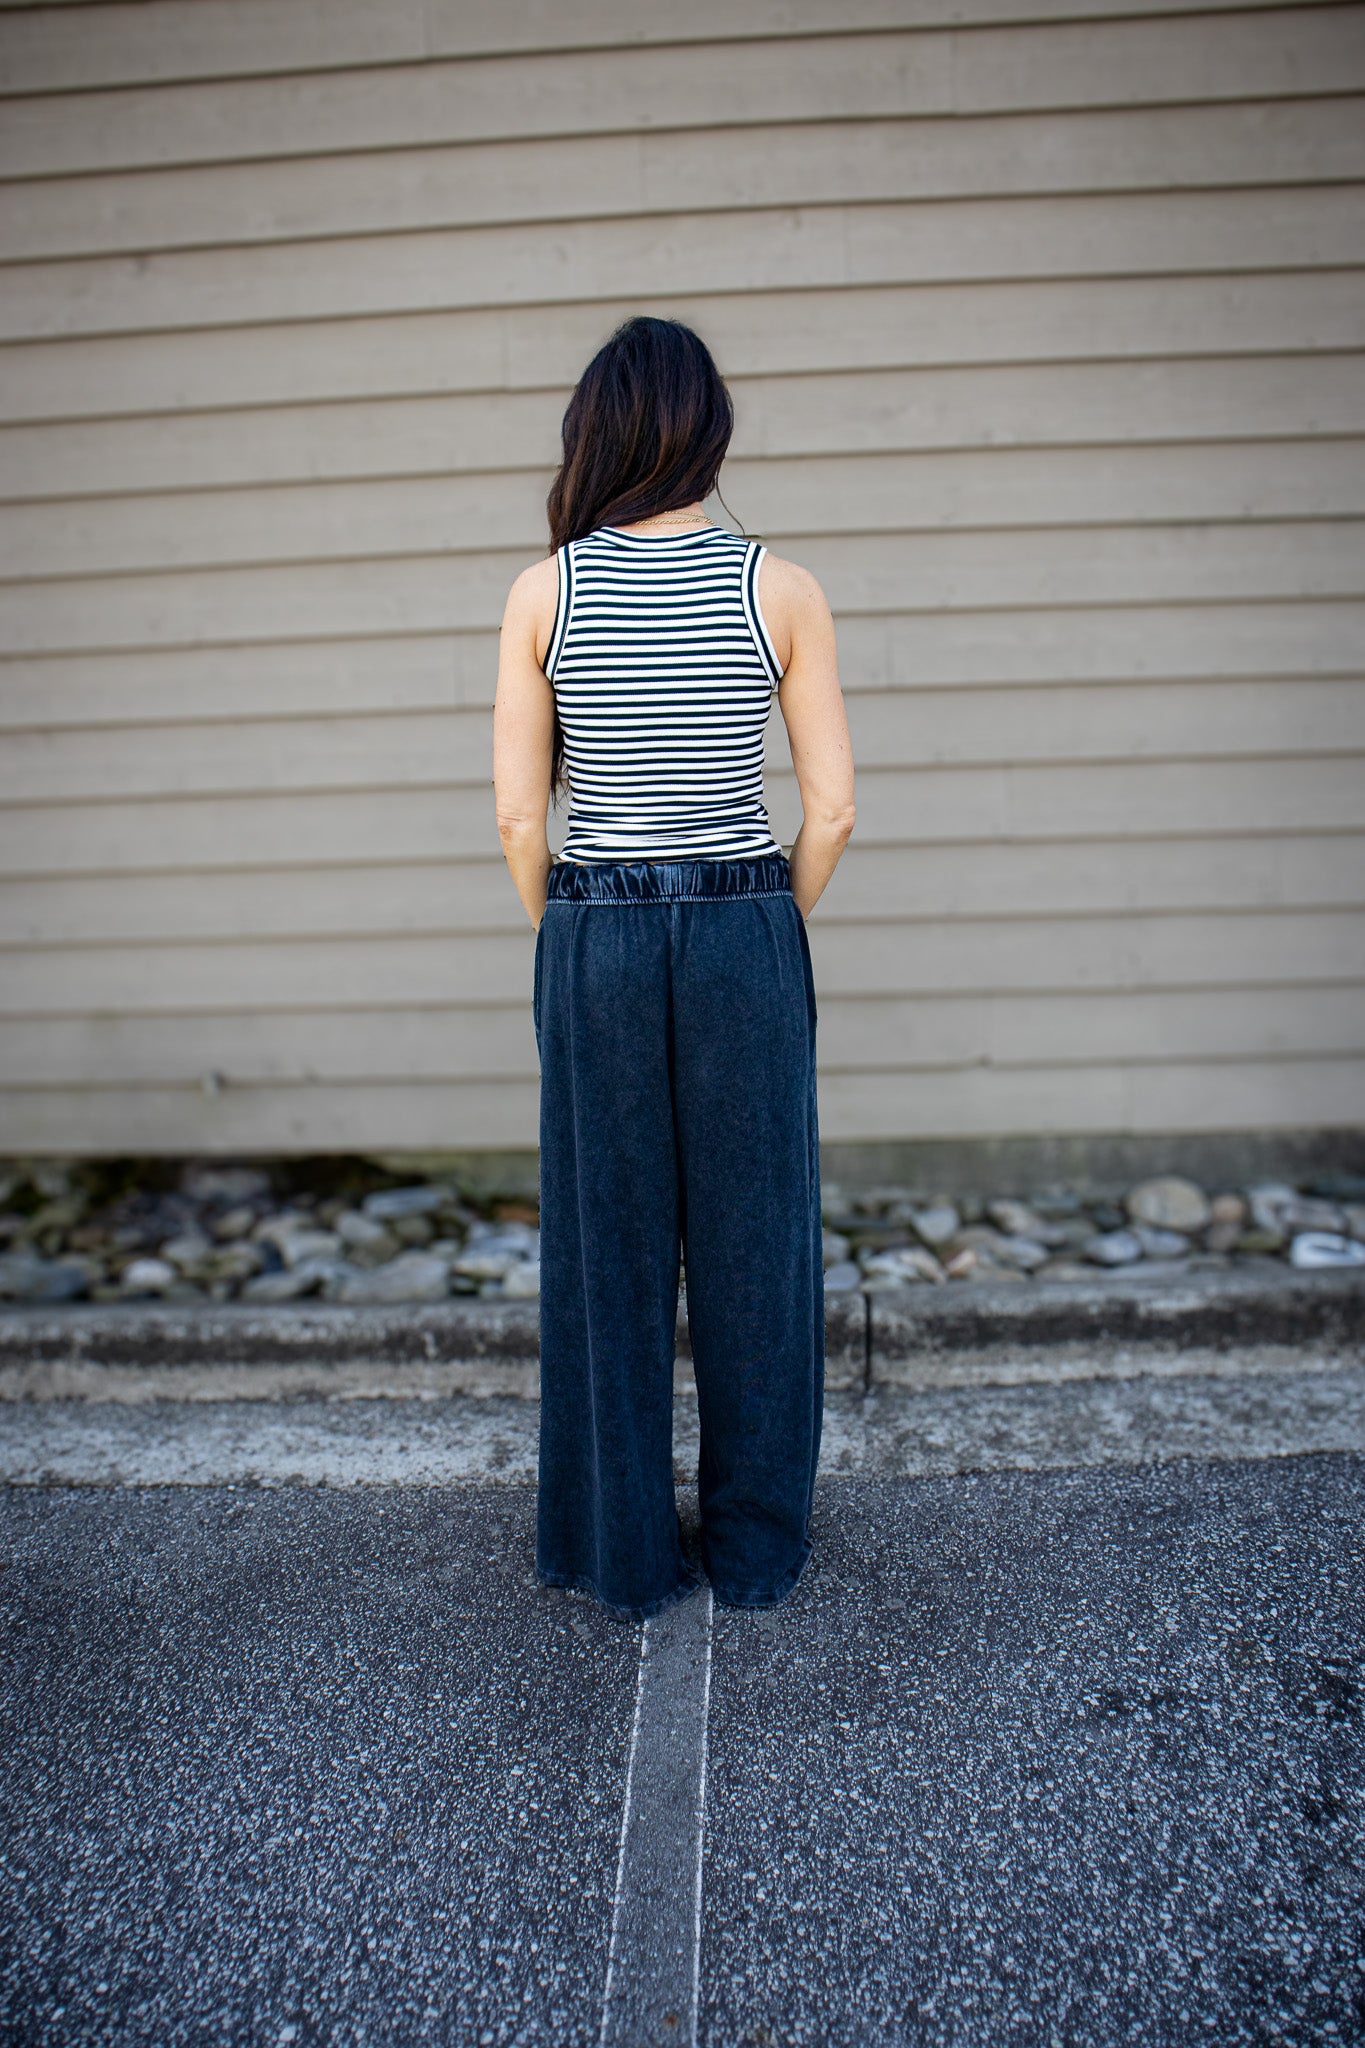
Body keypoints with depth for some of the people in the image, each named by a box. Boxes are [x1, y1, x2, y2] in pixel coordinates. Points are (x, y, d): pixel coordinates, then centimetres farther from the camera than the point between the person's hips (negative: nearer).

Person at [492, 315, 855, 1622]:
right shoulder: (781, 590, -2)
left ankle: (623, 1556, 29)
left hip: (593, 941, 0)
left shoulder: (543, 592, -2)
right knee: (752, 1244, 13)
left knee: (606, 1247, 12)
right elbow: (831, 806, -3)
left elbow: (517, 812, -3)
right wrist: (770, 929, 11)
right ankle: (757, 1548, 30)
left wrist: (566, 940, 11)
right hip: (747, 937, 0)